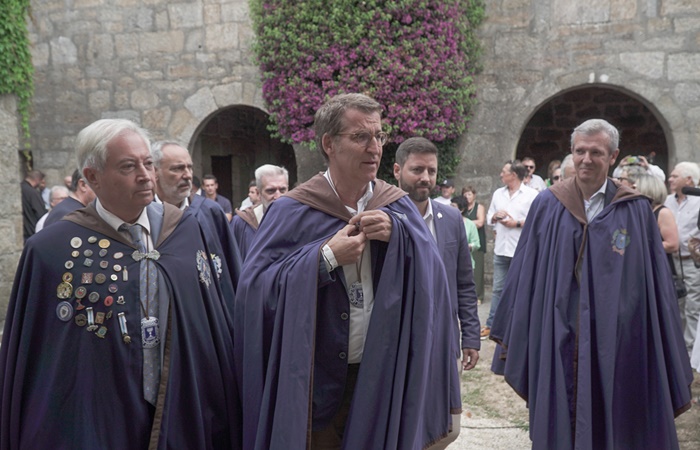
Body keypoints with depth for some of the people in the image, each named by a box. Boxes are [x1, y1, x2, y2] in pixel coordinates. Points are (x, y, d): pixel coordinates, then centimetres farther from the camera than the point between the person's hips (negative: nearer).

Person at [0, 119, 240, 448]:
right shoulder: (51, 250, -10)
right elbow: (33, 361, -6)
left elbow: (214, 327, 2)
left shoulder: (186, 232, -1)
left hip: (183, 412, 3)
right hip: (95, 423, -3)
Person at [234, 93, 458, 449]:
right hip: (319, 383, -3)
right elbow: (256, 287, -15)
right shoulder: (292, 212, -8)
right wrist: (326, 257, -21)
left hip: (386, 378, 3)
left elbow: (431, 272, -6)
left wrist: (397, 234, -21)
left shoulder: (398, 207, 3)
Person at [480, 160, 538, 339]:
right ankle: (491, 325, 14)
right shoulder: (498, 193, 14)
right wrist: (495, 217, -3)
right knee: (498, 289, 9)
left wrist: (517, 223, -14)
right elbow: (489, 217, 18)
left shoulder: (532, 194, -5)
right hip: (501, 249, 5)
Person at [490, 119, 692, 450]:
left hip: (616, 339, 0)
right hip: (558, 340, 0)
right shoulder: (547, 205, 0)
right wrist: (511, 338, 4)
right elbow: (525, 274, 3)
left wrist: (668, 352, 2)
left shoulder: (636, 210, 0)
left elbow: (655, 282, 2)